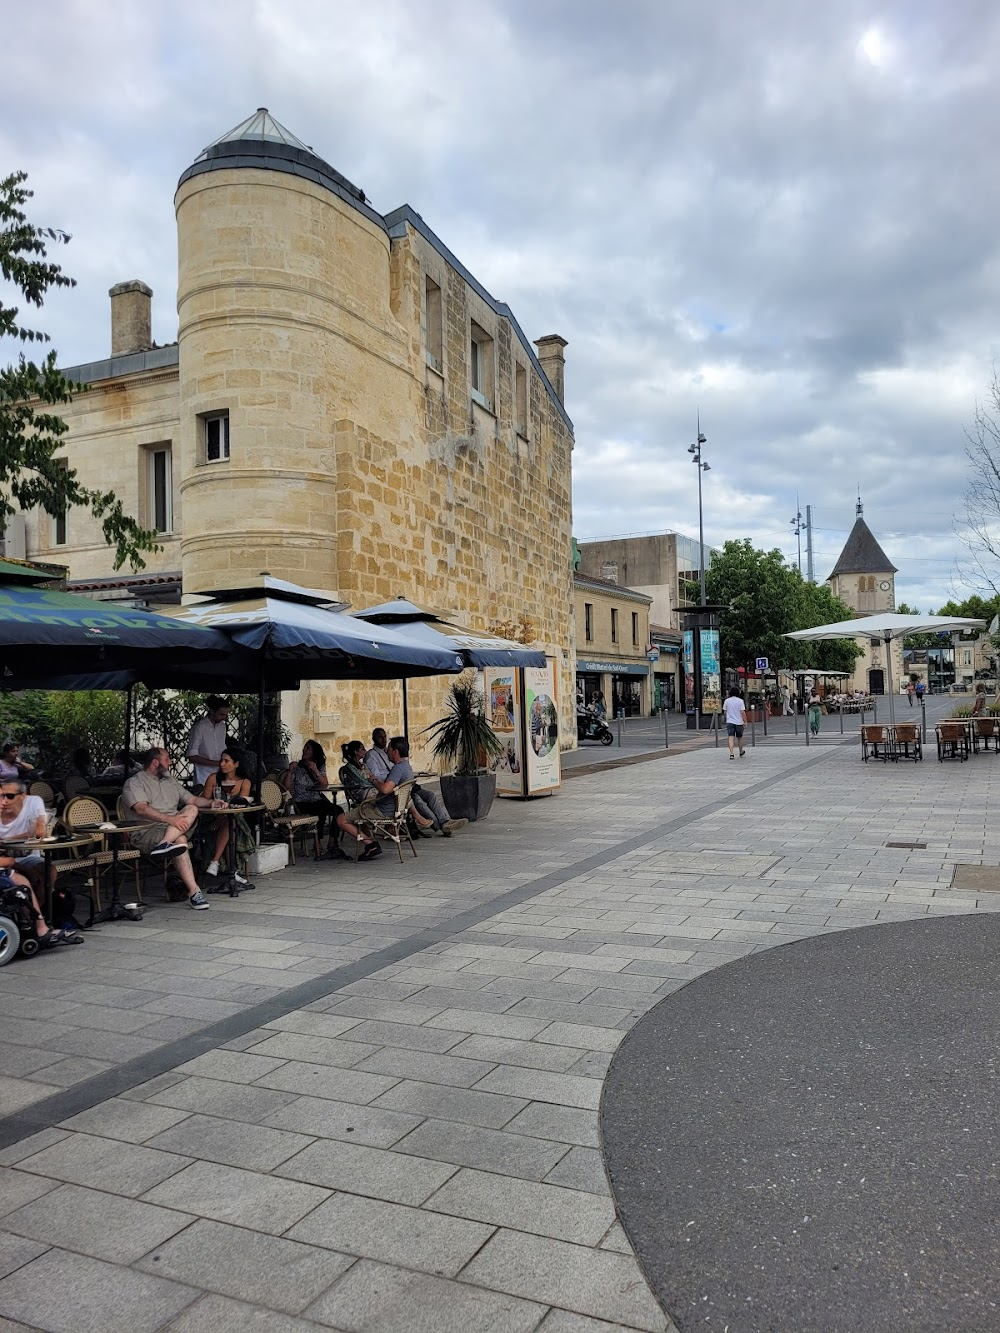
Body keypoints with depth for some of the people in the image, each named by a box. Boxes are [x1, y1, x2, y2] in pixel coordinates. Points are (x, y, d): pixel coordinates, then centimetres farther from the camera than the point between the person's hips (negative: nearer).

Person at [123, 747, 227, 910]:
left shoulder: (170, 780, 27)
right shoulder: (134, 783, 2)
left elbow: (192, 799, 25)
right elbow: (142, 809, -17)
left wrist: (211, 803, 3)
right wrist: (170, 819, -30)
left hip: (175, 827, 6)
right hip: (146, 831, -6)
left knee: (192, 809, -24)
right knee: (180, 839, -35)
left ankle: (164, 844, -44)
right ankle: (193, 891, -42)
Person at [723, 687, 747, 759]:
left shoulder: (727, 701, 1)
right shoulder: (740, 701, -7)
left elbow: (725, 711, 8)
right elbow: (742, 712, -11)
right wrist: (745, 721, -3)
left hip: (729, 722, 1)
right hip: (739, 722, -1)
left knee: (731, 738, -5)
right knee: (740, 737, 17)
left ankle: (731, 753, -20)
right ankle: (741, 752, 33)